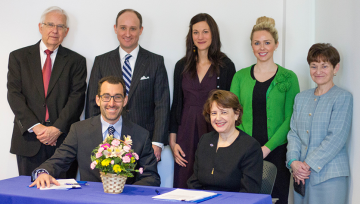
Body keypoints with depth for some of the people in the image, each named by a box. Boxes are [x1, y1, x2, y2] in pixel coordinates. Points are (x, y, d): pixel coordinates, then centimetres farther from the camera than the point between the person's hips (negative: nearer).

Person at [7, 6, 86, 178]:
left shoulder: (76, 61, 9)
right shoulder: (18, 57, 10)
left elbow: (76, 98, -1)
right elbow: (14, 94, 0)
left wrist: (57, 128, -14)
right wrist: (35, 127, -12)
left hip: (64, 140, 0)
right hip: (29, 141, 1)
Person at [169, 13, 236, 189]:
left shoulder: (225, 66, 1)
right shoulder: (182, 66, 10)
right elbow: (176, 104, 10)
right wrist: (173, 141, 4)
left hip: (214, 132, -2)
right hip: (186, 133, 3)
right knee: (183, 185, 2)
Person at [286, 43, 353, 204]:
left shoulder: (343, 97, -4)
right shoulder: (301, 98, 15)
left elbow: (336, 138, -12)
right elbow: (293, 133, 11)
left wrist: (309, 164, -13)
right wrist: (293, 161, -6)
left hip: (329, 177, -5)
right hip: (301, 174, 5)